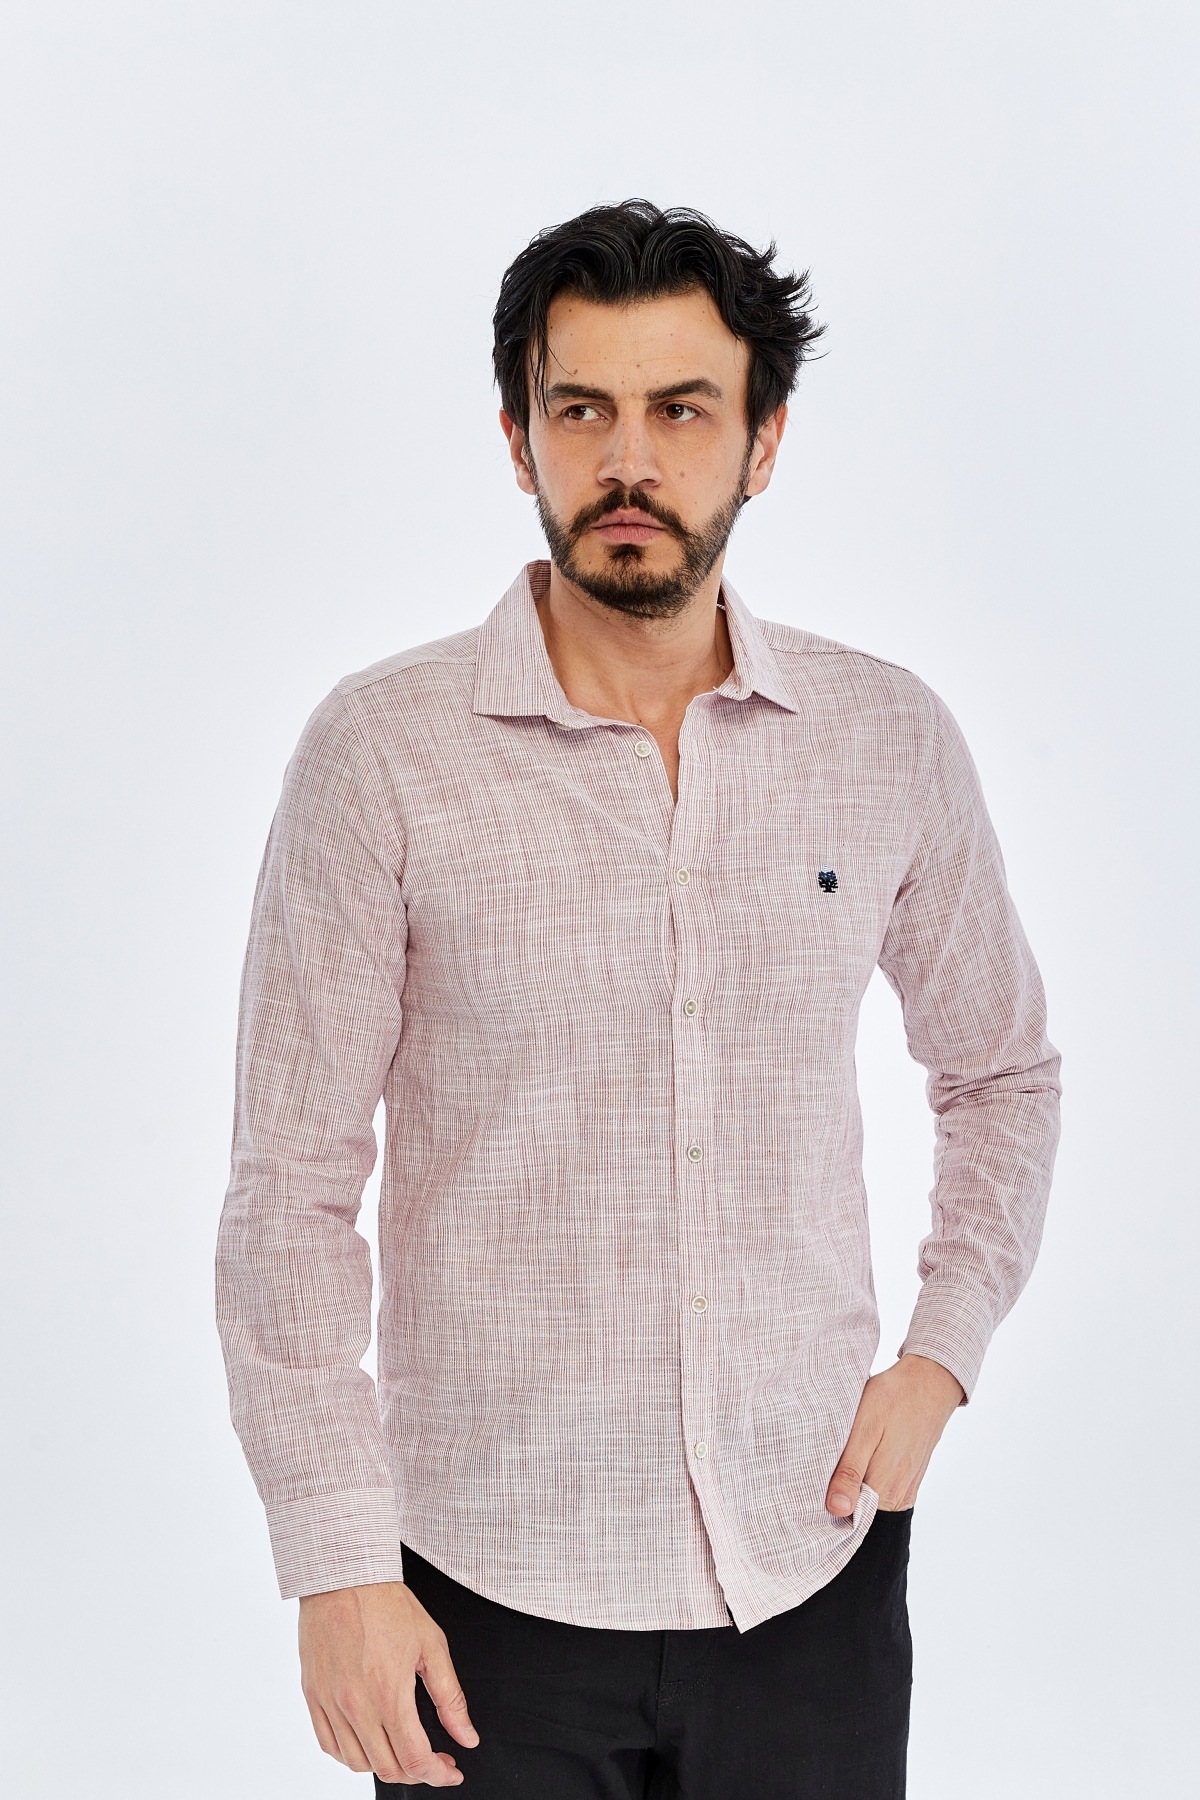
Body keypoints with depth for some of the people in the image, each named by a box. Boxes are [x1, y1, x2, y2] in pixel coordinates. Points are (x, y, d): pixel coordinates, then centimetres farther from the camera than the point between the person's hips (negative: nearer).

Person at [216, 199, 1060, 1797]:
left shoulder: (890, 740, 0)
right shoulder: (381, 752, -8)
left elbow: (1002, 1070, 15)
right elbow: (292, 1192, -7)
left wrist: (941, 1359, 3)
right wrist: (338, 1565, -9)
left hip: (812, 1563, 2)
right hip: (496, 1583, -2)